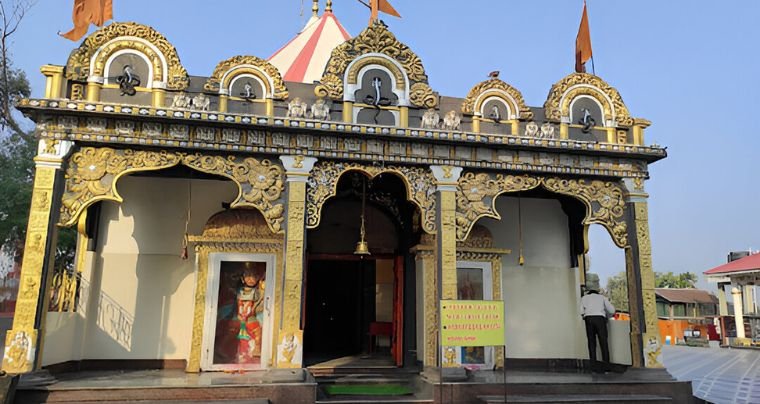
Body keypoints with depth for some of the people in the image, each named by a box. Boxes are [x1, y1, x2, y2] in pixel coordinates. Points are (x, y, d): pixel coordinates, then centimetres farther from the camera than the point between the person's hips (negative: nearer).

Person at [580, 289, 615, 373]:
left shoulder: (584, 298, 25)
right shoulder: (602, 297, 26)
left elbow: (582, 312, 10)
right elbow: (612, 310, 14)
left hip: (589, 319, 1)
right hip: (600, 318, -1)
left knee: (592, 343, 4)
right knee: (603, 343, 2)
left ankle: (594, 367, -2)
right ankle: (606, 366, -4)